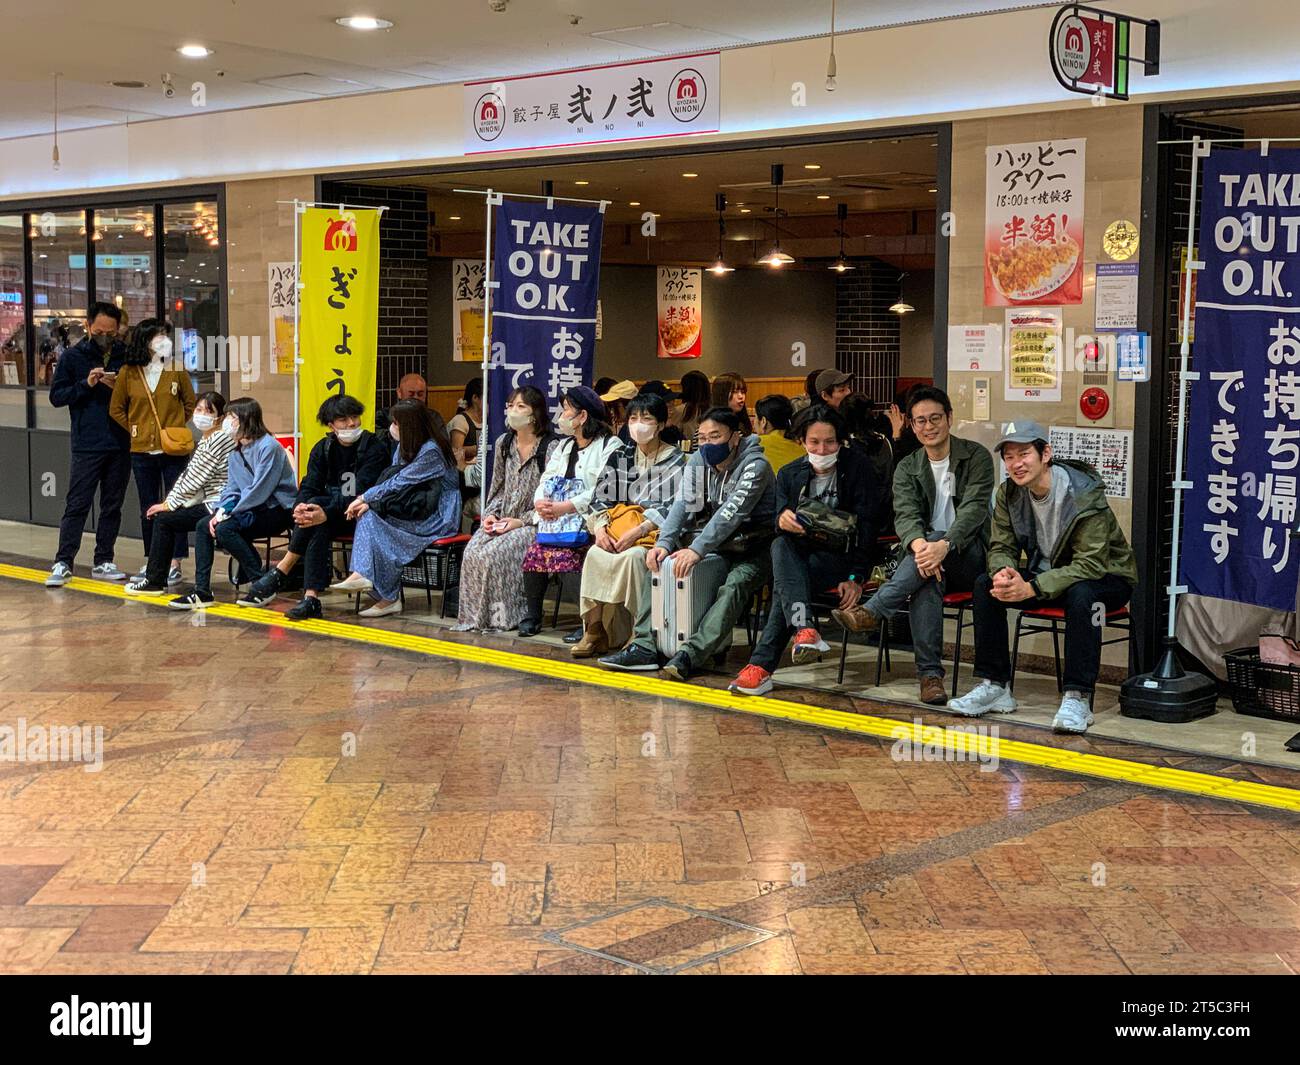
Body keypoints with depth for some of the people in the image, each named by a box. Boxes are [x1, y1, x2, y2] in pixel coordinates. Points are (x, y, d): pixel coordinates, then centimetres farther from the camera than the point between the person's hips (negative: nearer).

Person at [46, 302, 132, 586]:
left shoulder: (126, 357, 8)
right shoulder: (72, 357, 2)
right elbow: (56, 396, -1)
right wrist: (86, 384, -15)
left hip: (120, 446, 3)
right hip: (87, 446, -3)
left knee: (112, 507, 9)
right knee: (76, 506, -4)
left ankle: (103, 563, 17)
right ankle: (63, 563, 0)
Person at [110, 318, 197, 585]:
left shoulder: (176, 369, -1)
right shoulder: (128, 373, 0)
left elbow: (190, 404, 10)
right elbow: (116, 409, 10)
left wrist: (175, 428, 4)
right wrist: (133, 430, 4)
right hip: (142, 452, 1)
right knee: (148, 510, 11)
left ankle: (175, 563, 5)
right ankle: (150, 561, 21)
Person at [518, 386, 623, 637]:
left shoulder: (610, 446, 0)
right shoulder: (564, 448, 26)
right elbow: (545, 481, 17)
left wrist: (563, 508, -19)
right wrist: (540, 502, -7)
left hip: (588, 522, -6)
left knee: (558, 554, -31)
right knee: (534, 551, -21)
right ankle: (531, 615, -14)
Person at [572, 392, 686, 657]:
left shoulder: (675, 461, 2)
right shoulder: (620, 458, 18)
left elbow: (674, 507, -9)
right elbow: (600, 498, 12)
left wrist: (639, 530, -20)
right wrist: (600, 527, -9)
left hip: (656, 531, -4)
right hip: (620, 524, 4)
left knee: (632, 556, -35)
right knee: (595, 555, -27)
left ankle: (635, 634, -29)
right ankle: (594, 630, -24)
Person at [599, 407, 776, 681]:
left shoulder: (755, 465, -18)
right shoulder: (699, 461, 4)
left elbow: (731, 513, -29)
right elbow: (683, 504, -5)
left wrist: (697, 549, -39)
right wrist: (664, 543, -22)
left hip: (753, 550, -7)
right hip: (714, 545, 7)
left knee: (735, 585, -35)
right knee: (657, 562, -8)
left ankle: (691, 655, -44)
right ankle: (645, 646, -18)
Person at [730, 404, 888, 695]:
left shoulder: (858, 467, -1)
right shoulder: (789, 474, 10)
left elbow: (866, 528, -8)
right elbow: (779, 523, -1)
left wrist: (856, 577, -19)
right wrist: (783, 520, -29)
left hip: (841, 559, -3)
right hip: (801, 555, 4)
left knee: (784, 584, -31)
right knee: (780, 545, -33)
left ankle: (762, 666, -37)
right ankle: (803, 630, -52)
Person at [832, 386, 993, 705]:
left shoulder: (976, 456, 1)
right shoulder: (907, 469, 10)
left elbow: (974, 509, -14)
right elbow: (905, 515, -7)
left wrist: (944, 545, -34)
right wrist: (919, 545, -33)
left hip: (969, 556, -2)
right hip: (925, 552, 2)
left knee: (935, 537, -36)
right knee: (927, 576, -36)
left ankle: (872, 611, -44)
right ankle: (930, 674, -42)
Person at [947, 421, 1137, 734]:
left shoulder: (1085, 494, -27)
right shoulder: (1009, 493, -7)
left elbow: (1090, 564, -31)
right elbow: (1002, 547, -1)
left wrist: (1031, 588, -39)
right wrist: (1003, 572, -28)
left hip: (1106, 577, -6)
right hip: (1047, 571, 6)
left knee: (1081, 593, -39)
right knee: (985, 584, -13)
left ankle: (1077, 697, -34)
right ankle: (994, 687, -8)